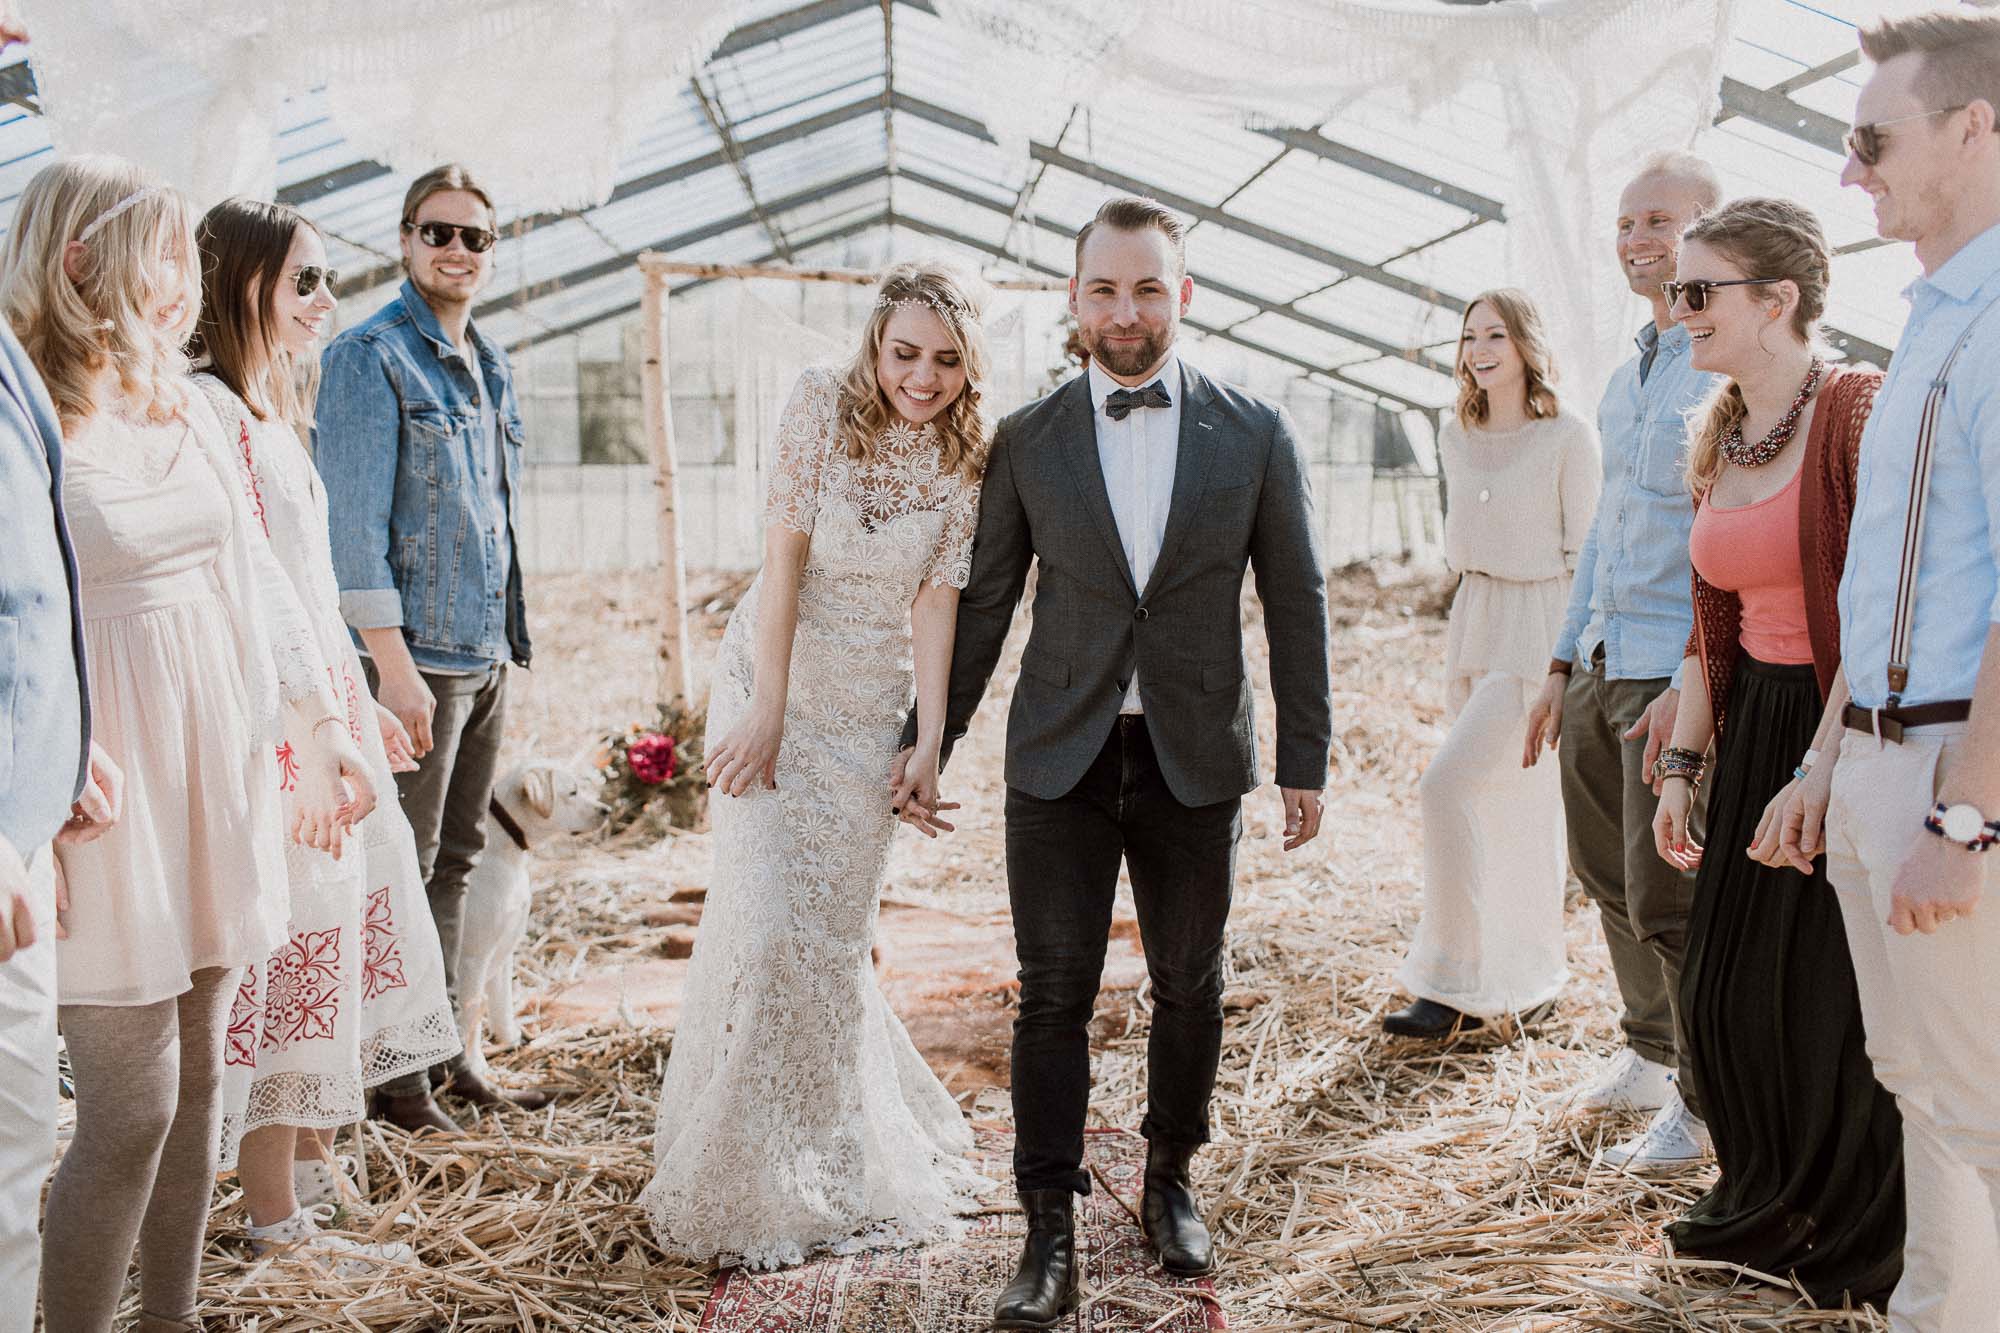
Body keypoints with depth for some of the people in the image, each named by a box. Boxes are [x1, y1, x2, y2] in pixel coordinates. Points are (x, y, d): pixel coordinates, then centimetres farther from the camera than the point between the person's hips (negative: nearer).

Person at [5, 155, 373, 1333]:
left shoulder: (184, 405, 11)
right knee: (134, 1108, -2)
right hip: (110, 789, -7)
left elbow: (257, 574, 15)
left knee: (198, 1079, 14)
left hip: (220, 769, 7)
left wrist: (318, 723, 14)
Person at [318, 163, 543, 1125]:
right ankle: (391, 1072, 11)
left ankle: (444, 1050, 24)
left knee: (455, 860, 14)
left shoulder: (488, 363, 16)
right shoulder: (370, 357, -9)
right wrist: (392, 662, -20)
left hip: (488, 651, 8)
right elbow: (353, 521, -15)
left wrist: (511, 640, 17)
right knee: (401, 867, 0)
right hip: (418, 653, -8)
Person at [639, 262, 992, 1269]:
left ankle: (831, 1166, 27)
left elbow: (937, 602, -6)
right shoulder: (823, 403, -11)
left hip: (872, 709, 1)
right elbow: (784, 558, -12)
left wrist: (931, 745, -12)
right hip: (771, 681, -1)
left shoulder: (970, 460, -5)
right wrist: (768, 713, -14)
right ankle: (747, 1174, 13)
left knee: (832, 932, 7)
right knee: (764, 916, -5)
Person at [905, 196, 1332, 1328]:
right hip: (1060, 758, 0)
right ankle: (1052, 1235, 8)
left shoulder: (1255, 435, 0)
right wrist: (934, 735, 6)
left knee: (1190, 986, 12)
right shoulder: (1027, 440, 1)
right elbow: (985, 600, 6)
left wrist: (1307, 760, 1)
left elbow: (1297, 603, 2)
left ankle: (1171, 1183, 33)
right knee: (1055, 994, -1)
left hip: (1197, 759, 1)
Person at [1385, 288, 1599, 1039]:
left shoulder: (1569, 437, -8)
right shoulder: (1456, 438, 10)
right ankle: (1532, 976, 23)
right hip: (1471, 625, 7)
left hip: (1537, 628, -7)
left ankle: (1453, 985, -10)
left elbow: (1583, 554, -8)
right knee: (1499, 810, 10)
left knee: (1448, 785, -18)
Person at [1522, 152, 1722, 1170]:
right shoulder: (1628, 377, 17)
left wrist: (1691, 684, -23)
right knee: (1609, 876, 17)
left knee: (1668, 901, -2)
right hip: (1603, 664, 9)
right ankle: (1651, 1053, 36)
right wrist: (1563, 665, 19)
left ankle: (1707, 1107, 15)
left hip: (1679, 672, -8)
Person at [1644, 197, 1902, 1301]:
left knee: (1842, 1002, 5)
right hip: (1753, 737, 8)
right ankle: (1766, 1214, 36)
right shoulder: (1719, 438, 10)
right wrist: (1683, 764, 11)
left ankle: (1865, 1252, 28)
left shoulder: (1860, 414, -15)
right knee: (1727, 992, 14)